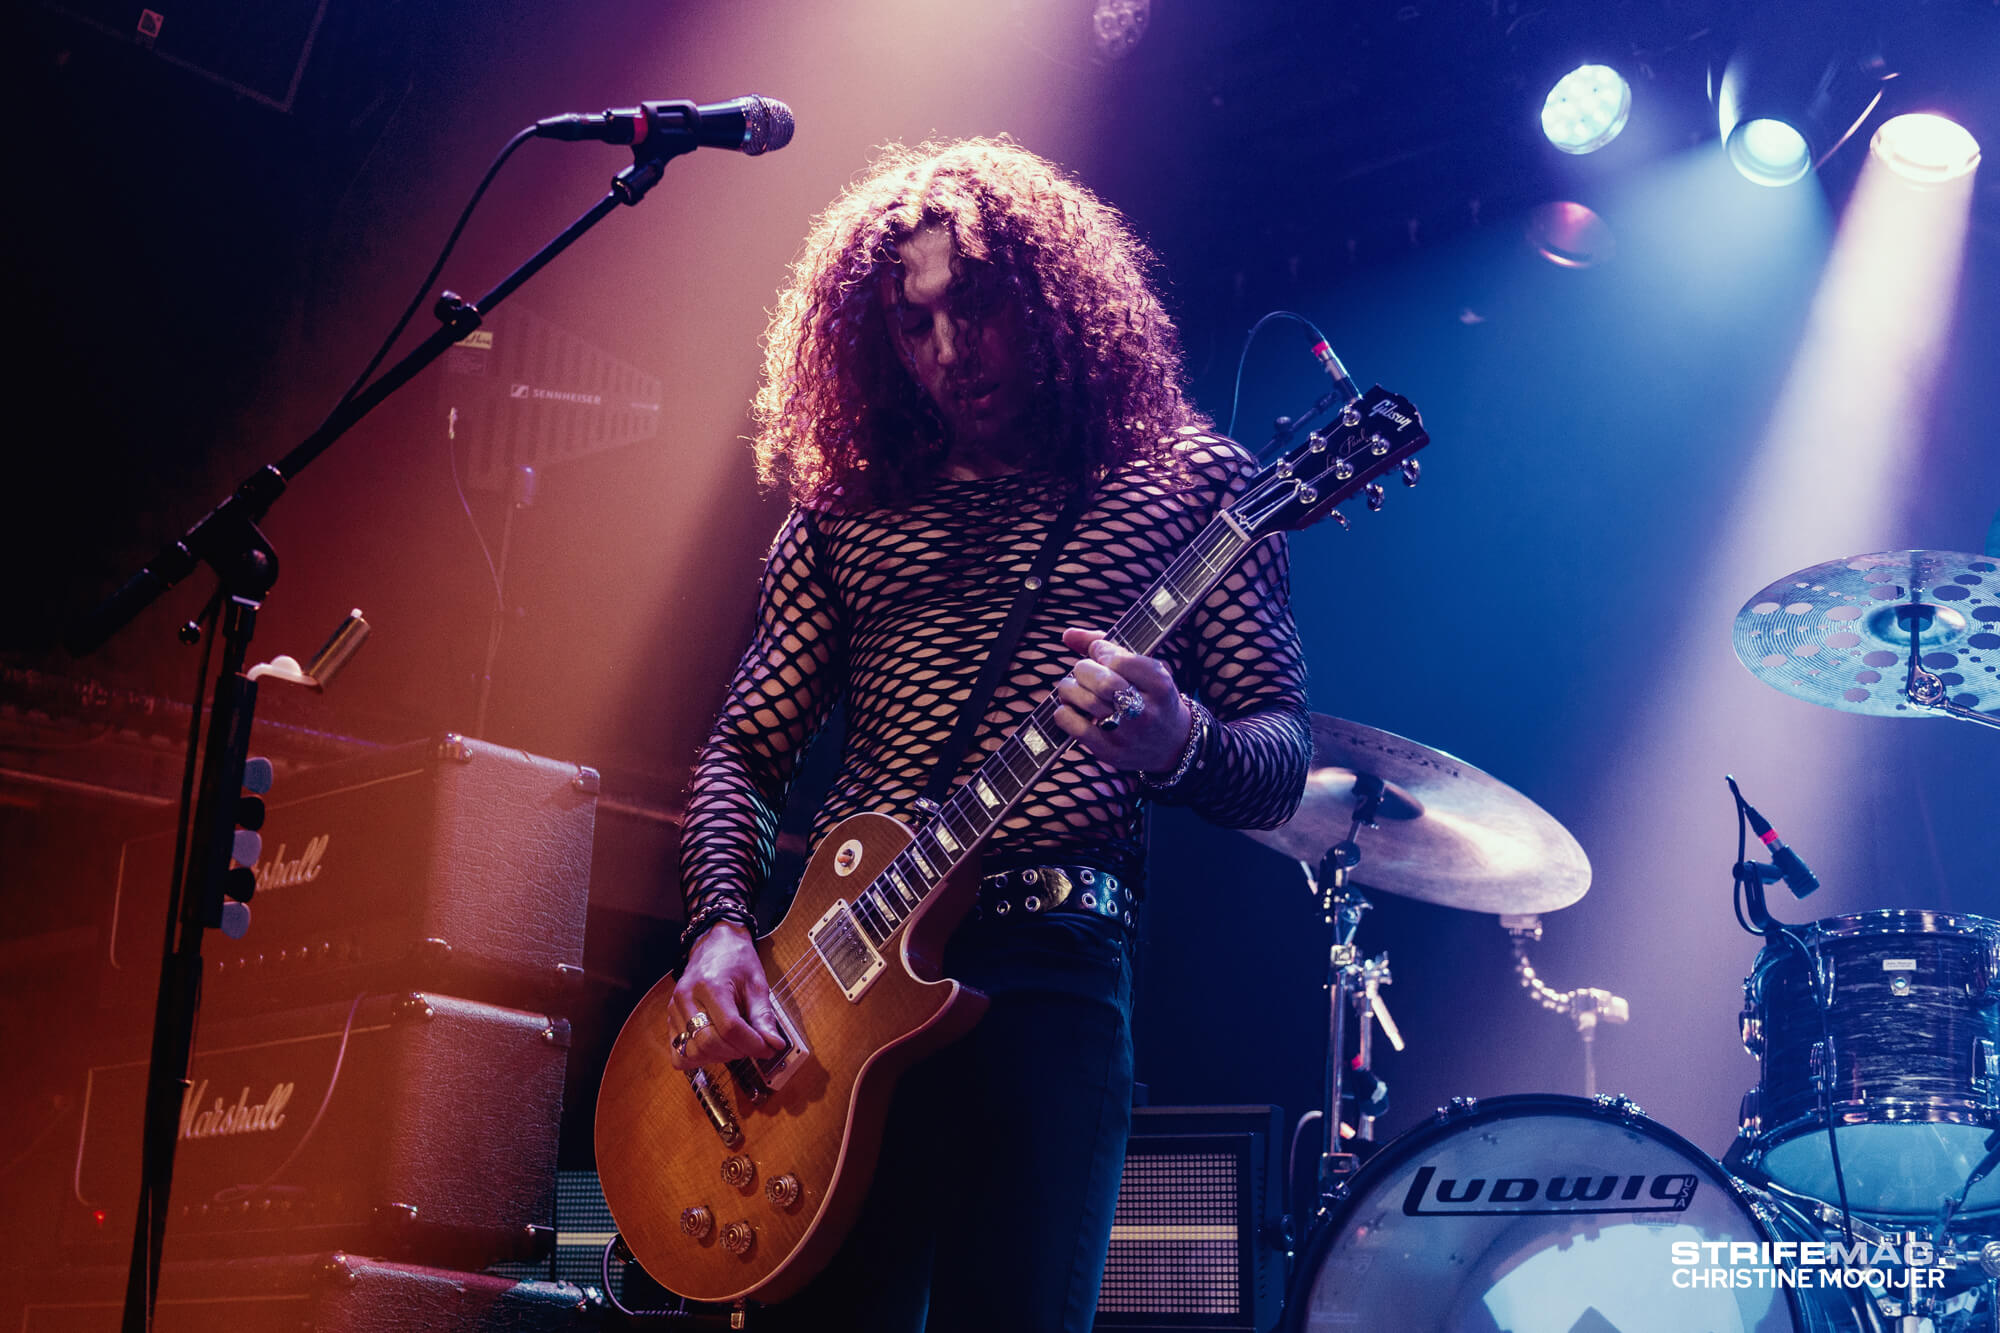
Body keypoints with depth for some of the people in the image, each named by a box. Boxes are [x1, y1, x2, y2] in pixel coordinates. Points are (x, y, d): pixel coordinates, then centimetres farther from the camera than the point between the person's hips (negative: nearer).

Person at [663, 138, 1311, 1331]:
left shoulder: (1188, 482, 7)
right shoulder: (846, 513, 16)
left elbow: (1282, 764, 2)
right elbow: (744, 750, 15)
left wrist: (1177, 740, -21)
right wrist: (722, 929, -4)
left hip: (1054, 968, -3)